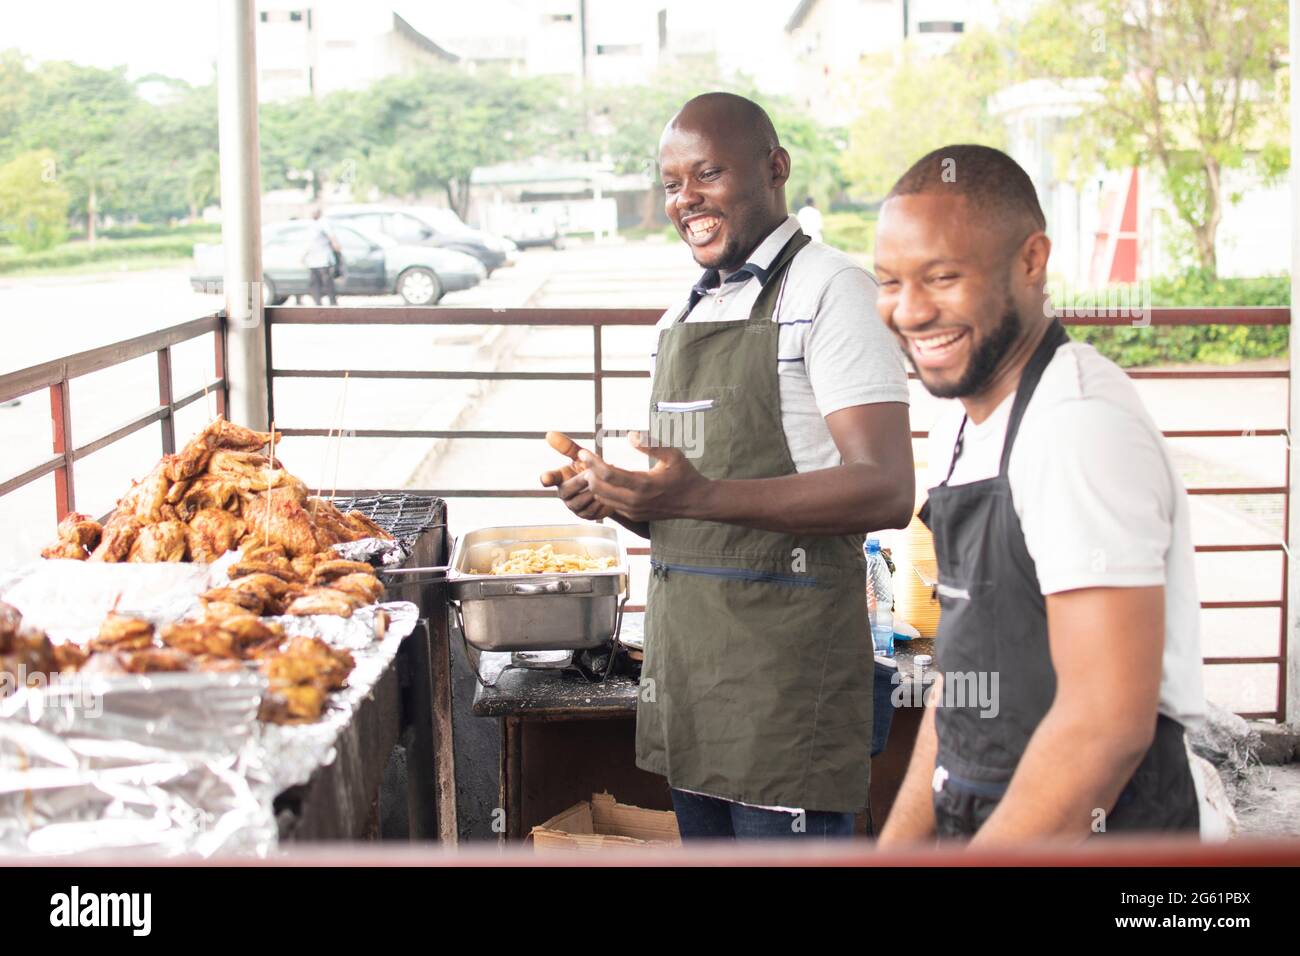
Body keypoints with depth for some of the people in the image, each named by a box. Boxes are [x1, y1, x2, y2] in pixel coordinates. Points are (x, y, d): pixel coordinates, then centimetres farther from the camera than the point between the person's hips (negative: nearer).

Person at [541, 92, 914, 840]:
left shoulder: (829, 290, -9)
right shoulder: (684, 314, 18)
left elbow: (885, 490, -20)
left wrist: (698, 496, -27)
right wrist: (619, 496, 2)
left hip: (787, 660, -8)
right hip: (685, 649, 8)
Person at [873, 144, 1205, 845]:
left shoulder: (1081, 423, -19)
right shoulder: (964, 425, 12)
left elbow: (1109, 722, -24)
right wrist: (896, 847, 11)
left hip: (1085, 832, -8)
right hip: (983, 827, 8)